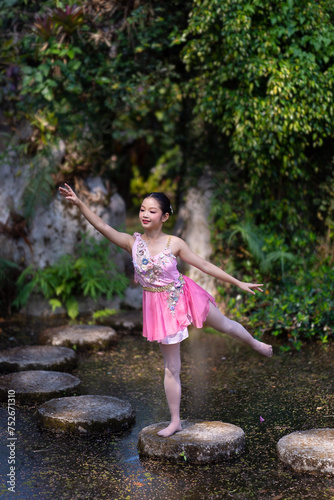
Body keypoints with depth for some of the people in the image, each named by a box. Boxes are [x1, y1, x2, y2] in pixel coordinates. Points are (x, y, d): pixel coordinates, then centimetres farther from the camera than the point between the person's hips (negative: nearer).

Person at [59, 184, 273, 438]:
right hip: (161, 307, 0)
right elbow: (102, 226, -22)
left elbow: (205, 266, -7)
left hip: (183, 295, 0)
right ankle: (175, 421, 20)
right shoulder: (132, 243, -12)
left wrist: (239, 283, -4)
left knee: (225, 324, 21)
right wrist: (79, 203, -33)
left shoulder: (174, 243, -14)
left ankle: (257, 344, 54)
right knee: (171, 367, 8)